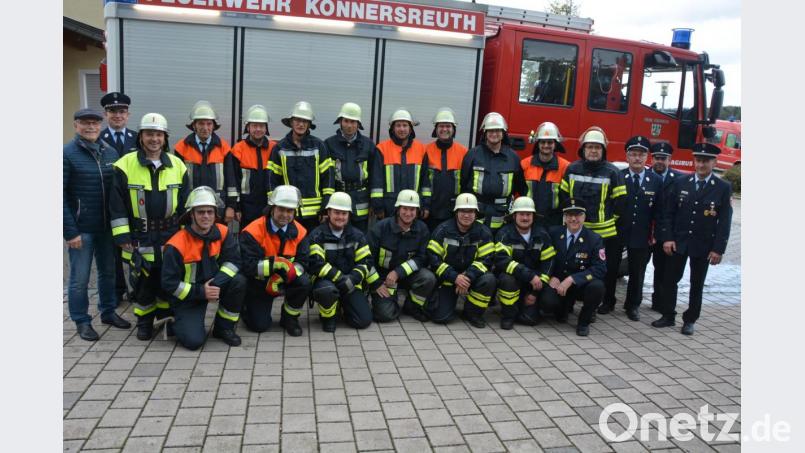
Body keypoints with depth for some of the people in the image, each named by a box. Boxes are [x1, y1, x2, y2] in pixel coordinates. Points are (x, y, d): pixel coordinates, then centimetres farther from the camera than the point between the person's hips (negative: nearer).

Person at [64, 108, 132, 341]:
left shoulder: (110, 153, 5)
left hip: (108, 226, 5)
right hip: (81, 228, -5)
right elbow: (61, 195, -12)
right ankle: (82, 321, 19)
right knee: (80, 278, 5)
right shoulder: (67, 153, -10)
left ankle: (108, 312, 32)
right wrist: (70, 231, -16)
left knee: (109, 272, 16)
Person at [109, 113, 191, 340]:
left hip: (171, 238, 2)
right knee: (143, 283, 7)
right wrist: (123, 238, -7)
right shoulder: (125, 165, -5)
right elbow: (117, 206, -4)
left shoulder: (177, 165, 3)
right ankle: (144, 322, 28)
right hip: (139, 240, -2)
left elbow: (186, 204, 8)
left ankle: (166, 319, 31)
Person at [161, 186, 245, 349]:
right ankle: (180, 323, 17)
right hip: (187, 295, -4)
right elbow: (169, 283, -17)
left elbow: (233, 261, -12)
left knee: (239, 282, -26)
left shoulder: (222, 233, -10)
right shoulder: (176, 245, -21)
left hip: (212, 284, 4)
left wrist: (216, 283, -27)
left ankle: (223, 328, -4)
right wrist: (200, 292, -24)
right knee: (193, 340, -21)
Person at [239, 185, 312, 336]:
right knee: (259, 325, -10)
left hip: (284, 281, 3)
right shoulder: (253, 231, -23)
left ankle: (289, 318, 1)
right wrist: (277, 263, -37)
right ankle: (249, 307, 28)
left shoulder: (299, 231, -9)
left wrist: (281, 277, -29)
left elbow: (302, 262, -12)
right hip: (258, 283, -3)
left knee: (304, 282, -27)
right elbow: (248, 266, -28)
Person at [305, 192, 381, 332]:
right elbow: (316, 264, -17)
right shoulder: (317, 235, -6)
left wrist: (354, 278, -16)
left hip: (350, 284, 3)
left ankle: (344, 305, 22)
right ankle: (327, 317, -5)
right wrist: (340, 277, -25)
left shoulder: (356, 236, 6)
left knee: (364, 320, -12)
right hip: (325, 280, -3)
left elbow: (366, 262, 2)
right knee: (327, 290, -40)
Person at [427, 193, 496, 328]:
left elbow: (486, 259, -11)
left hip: (471, 276, 2)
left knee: (488, 280, -31)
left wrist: (468, 276, -27)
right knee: (441, 317, -16)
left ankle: (473, 313, -4)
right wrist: (455, 277, -24)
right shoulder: (443, 230, -9)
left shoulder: (483, 232, -6)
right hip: (447, 278, -1)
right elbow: (433, 257, -14)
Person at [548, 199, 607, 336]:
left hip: (582, 285, -2)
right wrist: (552, 277, -16)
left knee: (597, 287, -35)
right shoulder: (554, 233, 0)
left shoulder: (594, 239, -8)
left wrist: (571, 279, -28)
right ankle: (566, 306, 14)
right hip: (558, 284, 2)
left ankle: (584, 320, -4)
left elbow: (600, 269, -17)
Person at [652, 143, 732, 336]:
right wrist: (667, 238, -7)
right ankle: (668, 316, 19)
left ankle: (690, 320, 22)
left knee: (697, 284, 9)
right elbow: (668, 213, 1)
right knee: (670, 280, 6)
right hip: (678, 242, 2)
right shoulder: (680, 183, 0)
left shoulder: (724, 188, -4)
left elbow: (725, 221, -6)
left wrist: (718, 249, -10)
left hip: (703, 246, -1)